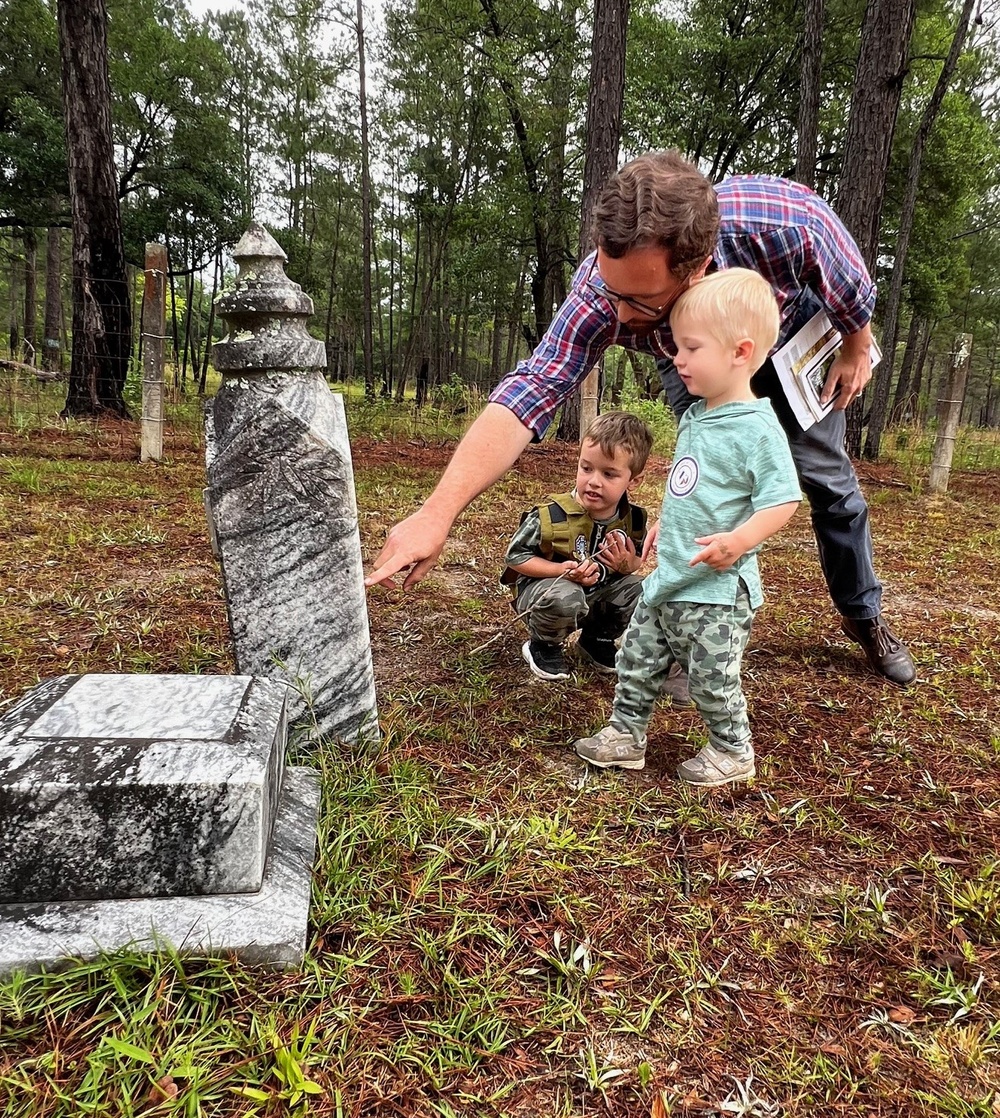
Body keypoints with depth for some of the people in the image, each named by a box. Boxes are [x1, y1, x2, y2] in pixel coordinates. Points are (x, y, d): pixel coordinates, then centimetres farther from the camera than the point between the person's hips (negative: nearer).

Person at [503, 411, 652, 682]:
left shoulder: (633, 521, -9)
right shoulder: (550, 517, -24)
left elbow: (636, 561, 8)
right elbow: (516, 556, -17)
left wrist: (628, 564, -18)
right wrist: (563, 570, -30)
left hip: (597, 594, 5)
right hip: (544, 586, -5)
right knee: (565, 597, -37)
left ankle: (598, 638, 13)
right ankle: (543, 645, -3)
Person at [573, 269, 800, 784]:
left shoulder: (757, 427, -17)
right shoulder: (694, 418, 9)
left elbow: (782, 500, -19)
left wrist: (740, 539, -33)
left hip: (717, 589, -8)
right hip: (667, 576, 8)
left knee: (712, 677, 4)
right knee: (637, 657, 14)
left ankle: (732, 750, 26)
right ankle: (626, 733, 30)